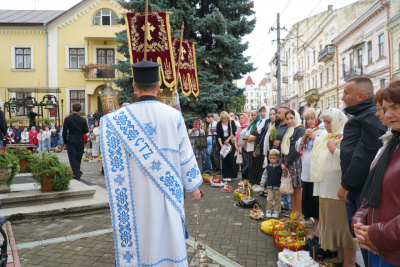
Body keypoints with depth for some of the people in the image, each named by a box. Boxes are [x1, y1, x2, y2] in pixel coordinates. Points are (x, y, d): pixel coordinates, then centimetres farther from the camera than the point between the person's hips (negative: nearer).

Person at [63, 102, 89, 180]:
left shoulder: (67, 119, -7)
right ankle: (78, 173, 24)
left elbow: (64, 131, -5)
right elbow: (86, 130, -2)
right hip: (80, 141, 2)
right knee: (79, 158, 15)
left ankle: (77, 175, -1)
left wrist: (65, 141, 6)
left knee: (73, 158, 4)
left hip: (71, 141, -2)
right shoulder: (83, 120, -4)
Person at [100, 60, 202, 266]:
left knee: (139, 233, 13)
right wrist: (193, 185, 7)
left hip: (137, 191, 0)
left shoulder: (121, 118, -8)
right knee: (170, 234, 13)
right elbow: (185, 153, -3)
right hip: (168, 189, 0)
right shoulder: (173, 115, -8)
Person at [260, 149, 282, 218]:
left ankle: (276, 211, 20)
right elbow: (265, 175, 7)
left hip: (278, 187, -1)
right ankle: (268, 211, 16)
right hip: (269, 186, 2)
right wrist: (262, 182, -4)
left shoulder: (280, 167, -6)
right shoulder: (268, 167, 2)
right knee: (269, 199, 4)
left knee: (277, 200, 9)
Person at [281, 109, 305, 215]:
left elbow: (296, 148, -15)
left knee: (297, 188, -3)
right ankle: (293, 212, 19)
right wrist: (283, 162, 5)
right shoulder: (289, 130, 18)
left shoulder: (300, 130, -9)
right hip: (287, 163, 8)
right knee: (291, 188, 11)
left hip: (295, 162, -8)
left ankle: (299, 214, 5)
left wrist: (286, 163, -12)